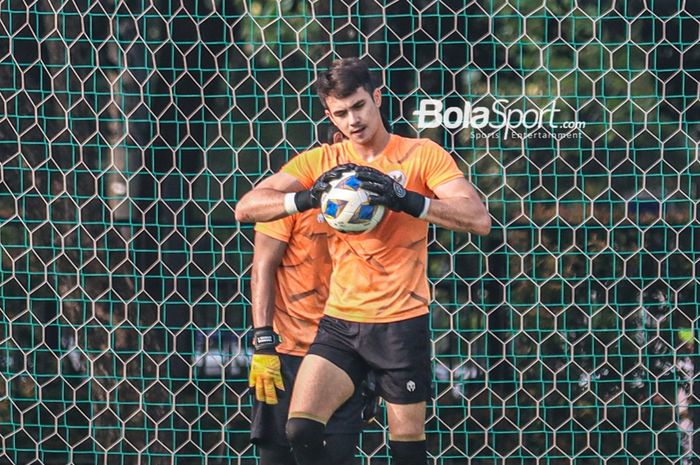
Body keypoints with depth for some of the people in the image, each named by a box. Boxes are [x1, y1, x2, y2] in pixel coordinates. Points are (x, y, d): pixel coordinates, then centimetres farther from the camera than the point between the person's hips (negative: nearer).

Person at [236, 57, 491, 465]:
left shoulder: (422, 155, -3)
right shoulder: (321, 162, 5)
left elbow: (478, 218, -14)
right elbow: (247, 208, -4)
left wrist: (406, 199, -26)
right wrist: (309, 197, -21)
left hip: (403, 324, -2)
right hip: (340, 324, 2)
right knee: (301, 429, -14)